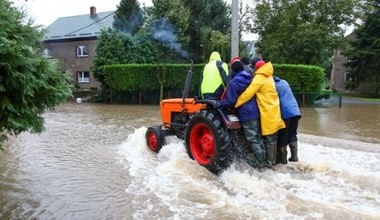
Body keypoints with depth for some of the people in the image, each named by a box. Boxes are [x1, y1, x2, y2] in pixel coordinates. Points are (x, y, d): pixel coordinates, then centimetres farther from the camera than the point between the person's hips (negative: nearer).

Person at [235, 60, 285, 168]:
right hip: (274, 110, 8)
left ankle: (269, 162, 7)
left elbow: (248, 93, -21)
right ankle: (273, 159, 25)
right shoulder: (268, 77, 13)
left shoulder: (259, 77, -14)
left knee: (269, 139, -1)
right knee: (273, 138, 15)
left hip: (268, 113, -8)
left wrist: (235, 104, -16)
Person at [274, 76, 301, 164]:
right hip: (295, 111, 6)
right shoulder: (284, 82, 21)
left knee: (282, 137, 4)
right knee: (292, 134, 17)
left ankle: (282, 159, 10)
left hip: (284, 113, -6)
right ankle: (294, 156, 13)